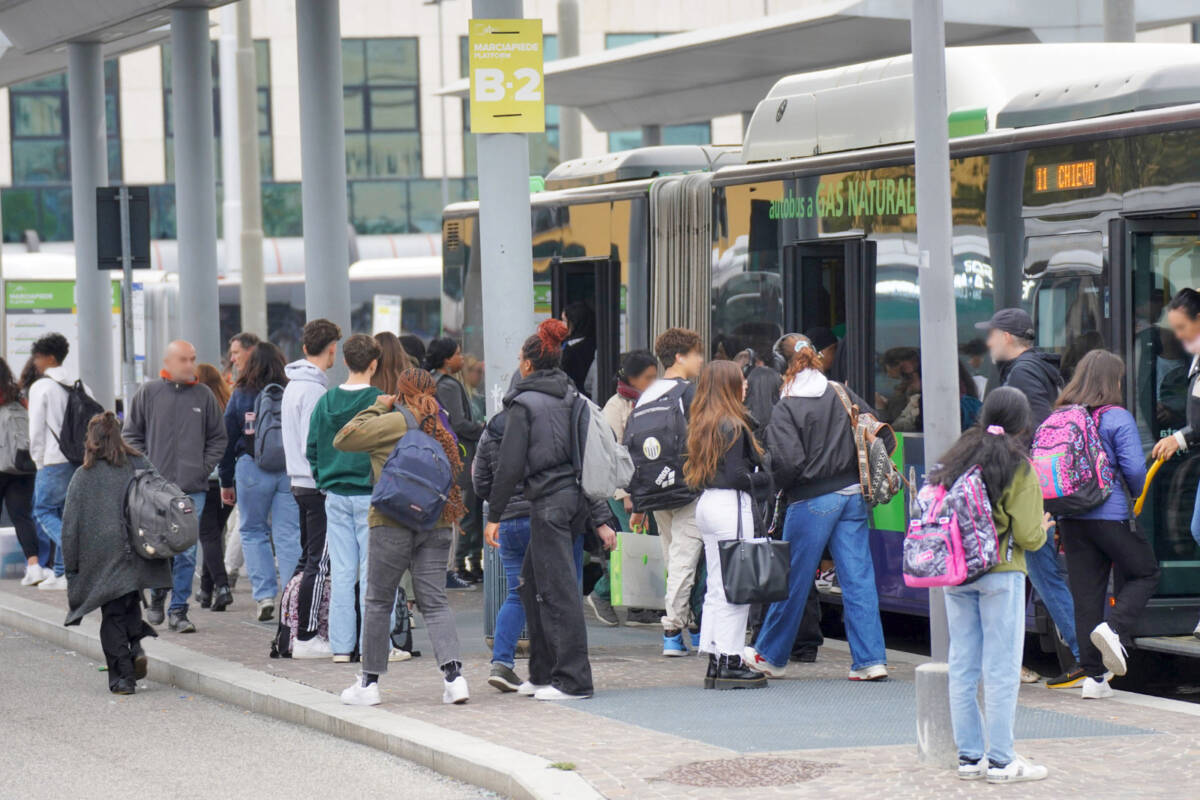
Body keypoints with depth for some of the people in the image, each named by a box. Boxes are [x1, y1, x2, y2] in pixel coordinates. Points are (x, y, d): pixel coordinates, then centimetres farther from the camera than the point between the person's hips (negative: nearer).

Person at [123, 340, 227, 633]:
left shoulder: (204, 395, 8)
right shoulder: (148, 393, 3)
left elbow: (217, 438, 16)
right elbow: (132, 435, 9)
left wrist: (204, 468, 4)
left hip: (192, 488, 1)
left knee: (187, 552, -2)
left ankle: (178, 610, 4)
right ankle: (157, 596, 26)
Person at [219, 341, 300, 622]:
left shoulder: (240, 395, 1)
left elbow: (228, 439, 4)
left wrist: (226, 481, 11)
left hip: (252, 470, 0)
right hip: (290, 470, 0)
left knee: (253, 532, 13)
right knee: (288, 535, 3)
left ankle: (264, 593, 1)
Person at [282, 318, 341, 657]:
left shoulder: (292, 386, 15)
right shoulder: (314, 389, -16)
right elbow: (314, 445, -20)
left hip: (301, 483, 10)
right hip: (319, 486, -10)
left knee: (309, 560, 14)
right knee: (318, 564, -8)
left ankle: (302, 632, 17)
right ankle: (306, 638, -8)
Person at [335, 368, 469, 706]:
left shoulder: (393, 423, -7)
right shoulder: (441, 430, 10)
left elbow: (343, 439, -3)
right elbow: (454, 474, 15)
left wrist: (376, 409, 4)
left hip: (392, 524, -4)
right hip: (436, 525, 5)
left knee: (378, 601, 7)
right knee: (435, 602, 5)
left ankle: (370, 681, 11)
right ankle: (453, 674, -12)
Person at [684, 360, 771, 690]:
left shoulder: (702, 424, 14)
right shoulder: (732, 426, -13)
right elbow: (735, 475, -17)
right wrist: (762, 482, 0)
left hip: (707, 503, 9)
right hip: (731, 506, -9)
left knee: (716, 588, 12)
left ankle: (715, 662, 14)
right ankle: (729, 663, -6)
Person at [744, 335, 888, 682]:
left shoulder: (785, 410, -10)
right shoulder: (844, 396, 4)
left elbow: (789, 461, -18)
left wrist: (777, 486, 2)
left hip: (812, 502, -4)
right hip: (853, 494, 4)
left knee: (793, 580, 8)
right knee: (858, 578, 4)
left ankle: (771, 656, 23)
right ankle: (870, 660, 0)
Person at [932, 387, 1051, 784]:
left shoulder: (957, 459, 7)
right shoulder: (1020, 469, -8)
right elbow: (1028, 535, -11)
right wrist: (1043, 529, 10)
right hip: (1001, 573, -5)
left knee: (962, 667, 10)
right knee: (1001, 669, 0)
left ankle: (969, 755, 15)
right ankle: (1001, 760, 2)